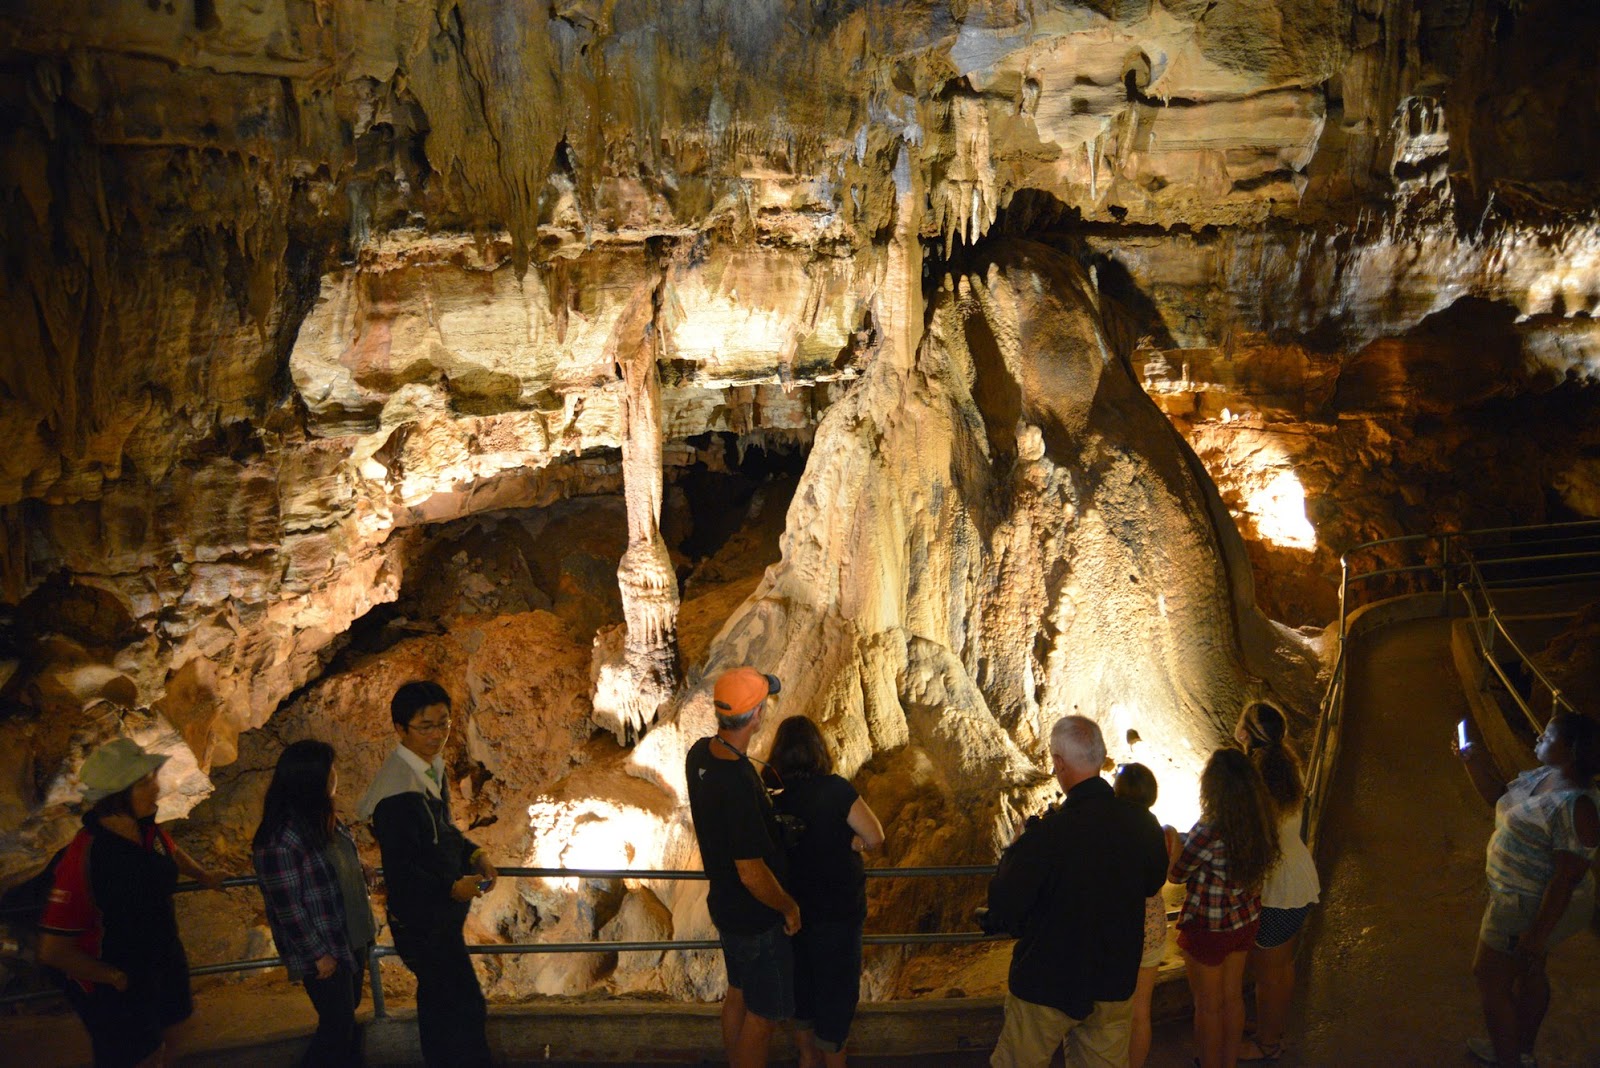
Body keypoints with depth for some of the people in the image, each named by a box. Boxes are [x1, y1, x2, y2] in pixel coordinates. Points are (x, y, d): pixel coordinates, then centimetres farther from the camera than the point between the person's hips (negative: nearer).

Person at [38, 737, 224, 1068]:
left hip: (164, 961, 7)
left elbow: (171, 852, 15)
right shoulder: (85, 858, -35)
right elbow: (54, 951, -32)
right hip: (117, 987, -7)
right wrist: (115, 977, -21)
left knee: (166, 1037, 26)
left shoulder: (146, 830, -11)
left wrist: (204, 876, 30)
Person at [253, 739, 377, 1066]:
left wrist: (366, 927, 16)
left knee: (347, 1015, 22)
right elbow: (287, 908, -22)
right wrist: (318, 954, -16)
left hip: (352, 941, 8)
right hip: (323, 953, -8)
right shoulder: (279, 839, -26)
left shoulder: (324, 820, 1)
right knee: (337, 1023, 6)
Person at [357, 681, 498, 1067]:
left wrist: (474, 854, 0)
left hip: (441, 913, 10)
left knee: (438, 999, 25)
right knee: (468, 1009, 1)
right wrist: (452, 888, -27)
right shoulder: (398, 792, -28)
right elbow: (400, 871, -25)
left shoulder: (432, 767, 1)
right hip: (421, 921, -9)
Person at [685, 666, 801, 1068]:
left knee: (738, 994, 27)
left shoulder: (700, 753, -9)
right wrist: (789, 906, -14)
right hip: (757, 920, -9)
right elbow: (753, 874, -30)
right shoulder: (738, 785, -36)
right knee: (763, 1014, 12)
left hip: (725, 906, 9)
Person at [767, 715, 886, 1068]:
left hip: (794, 910, 5)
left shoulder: (773, 797, -9)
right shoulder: (835, 789, -20)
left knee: (801, 985, 22)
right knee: (836, 987, 12)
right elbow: (874, 837, -21)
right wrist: (852, 843, 0)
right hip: (838, 911, -4)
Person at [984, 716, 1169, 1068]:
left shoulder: (1048, 834, -26)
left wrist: (1016, 849, -6)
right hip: (1115, 983, 4)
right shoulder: (1143, 823, -10)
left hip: (1046, 986, -4)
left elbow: (1003, 908, -19)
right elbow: (1153, 881, 10)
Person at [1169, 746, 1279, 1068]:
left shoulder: (1207, 833, -32)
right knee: (1233, 997, 24)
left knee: (1208, 1006, 14)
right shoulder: (1261, 824, -12)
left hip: (1208, 928, -6)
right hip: (1246, 920, 6)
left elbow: (1177, 874, -16)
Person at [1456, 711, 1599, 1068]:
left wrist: (1538, 933, -24)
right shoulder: (1543, 776, -4)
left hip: (1531, 908, -9)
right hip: (1525, 895, 9)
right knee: (1529, 973, 25)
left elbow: (1567, 877, -29)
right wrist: (1475, 763, -3)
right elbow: (1499, 796, 13)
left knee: (1489, 977, 7)